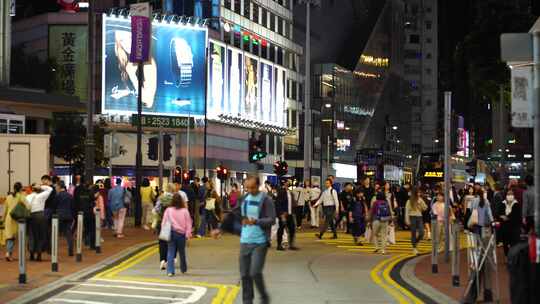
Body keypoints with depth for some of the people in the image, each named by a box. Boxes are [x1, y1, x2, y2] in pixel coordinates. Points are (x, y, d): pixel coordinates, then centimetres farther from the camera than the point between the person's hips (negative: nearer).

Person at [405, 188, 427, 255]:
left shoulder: (420, 200, 9)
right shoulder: (409, 201, -2)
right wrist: (407, 220, -10)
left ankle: (415, 243, 20)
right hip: (412, 217, -4)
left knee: (421, 233, -4)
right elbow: (407, 211, -4)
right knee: (413, 233, -1)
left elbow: (425, 208, 3)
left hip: (419, 217, 4)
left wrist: (421, 202, -8)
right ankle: (414, 248, 8)